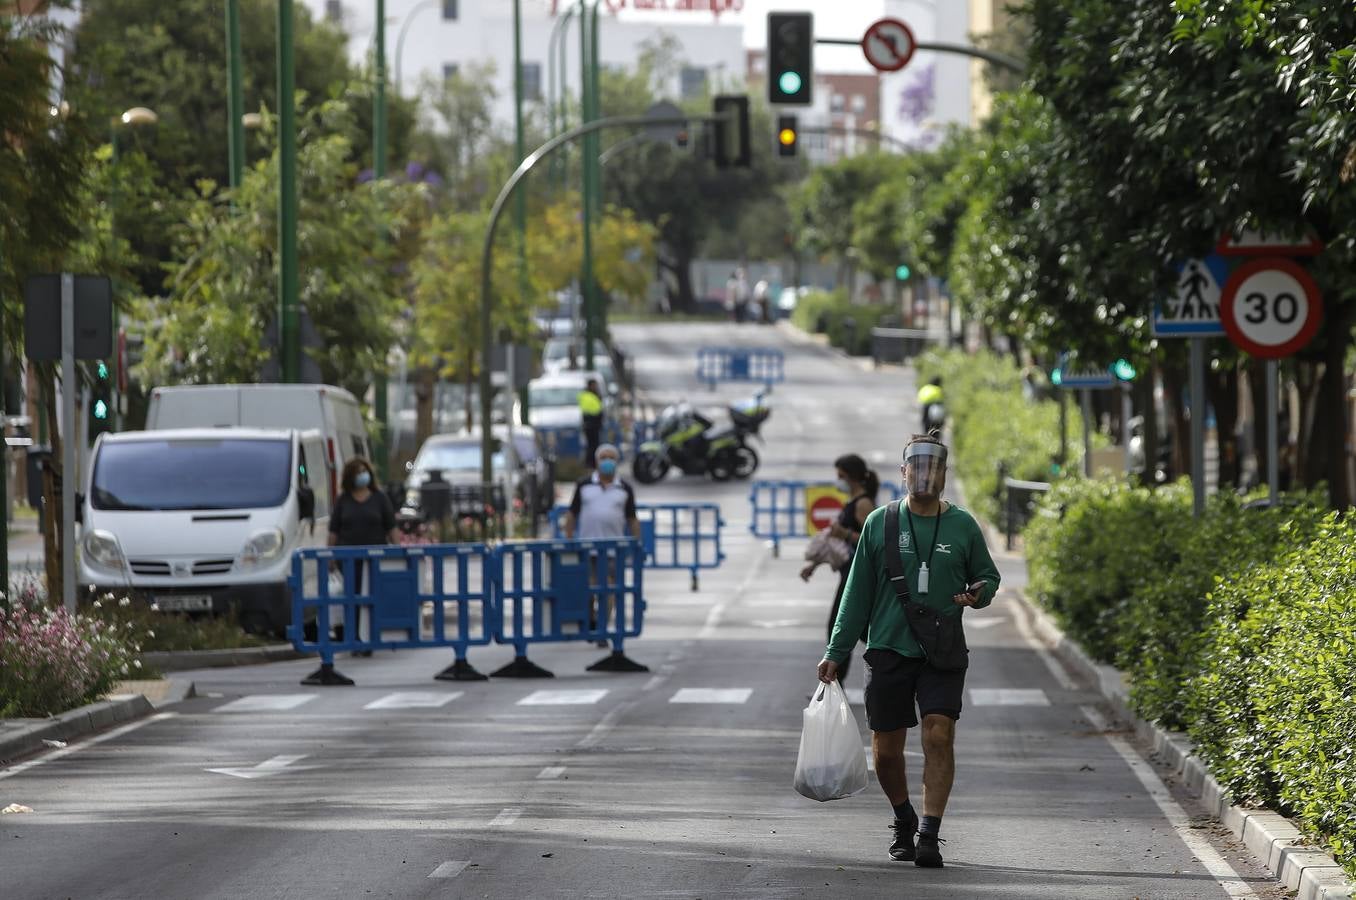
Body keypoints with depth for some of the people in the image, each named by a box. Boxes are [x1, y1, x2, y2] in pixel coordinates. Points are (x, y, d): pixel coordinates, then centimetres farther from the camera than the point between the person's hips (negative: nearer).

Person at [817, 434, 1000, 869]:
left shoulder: (963, 525, 4)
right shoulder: (879, 523, 3)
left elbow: (988, 576, 16)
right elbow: (858, 592, 8)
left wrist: (978, 594, -9)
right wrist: (836, 652, 7)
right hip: (888, 649, 1)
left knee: (939, 735, -17)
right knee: (886, 750, 4)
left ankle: (929, 834, -14)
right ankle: (904, 820, 30)